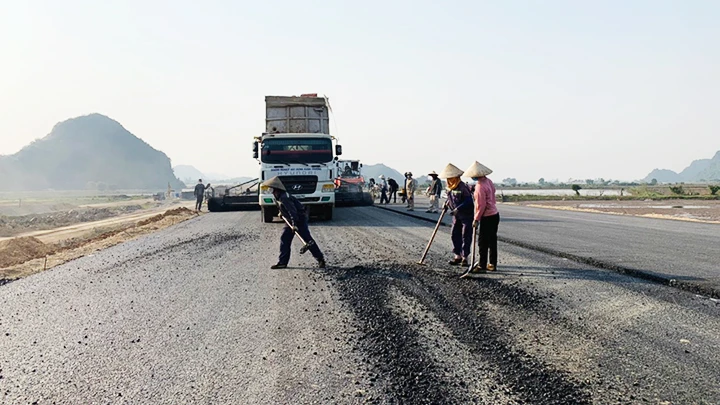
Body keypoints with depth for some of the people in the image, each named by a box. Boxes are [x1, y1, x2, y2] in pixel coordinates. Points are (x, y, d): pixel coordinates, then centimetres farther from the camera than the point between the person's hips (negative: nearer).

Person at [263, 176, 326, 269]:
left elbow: (292, 211, -31)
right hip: (291, 220, 10)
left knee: (308, 239, -7)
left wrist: (294, 224, -34)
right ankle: (282, 262, 10)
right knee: (284, 239, 7)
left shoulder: (284, 198, -25)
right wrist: (282, 213, 24)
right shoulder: (279, 197, 6)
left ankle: (321, 259, 1)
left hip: (299, 219, -10)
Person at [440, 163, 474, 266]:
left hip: (466, 215, -8)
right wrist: (447, 203, 4)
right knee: (455, 234, 8)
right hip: (456, 216, 8)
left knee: (466, 236, -1)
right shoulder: (450, 188, 5)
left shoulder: (463, 187, -21)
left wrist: (458, 209, -30)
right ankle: (457, 256, 17)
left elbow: (468, 201, -25)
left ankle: (464, 257, 7)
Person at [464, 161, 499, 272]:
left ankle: (482, 265, 5)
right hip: (495, 214, 9)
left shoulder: (480, 186, -20)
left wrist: (476, 219, -12)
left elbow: (481, 205, -20)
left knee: (483, 242, 0)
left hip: (487, 217, -9)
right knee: (492, 241, 13)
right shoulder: (488, 181, 5)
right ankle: (492, 264, 20)